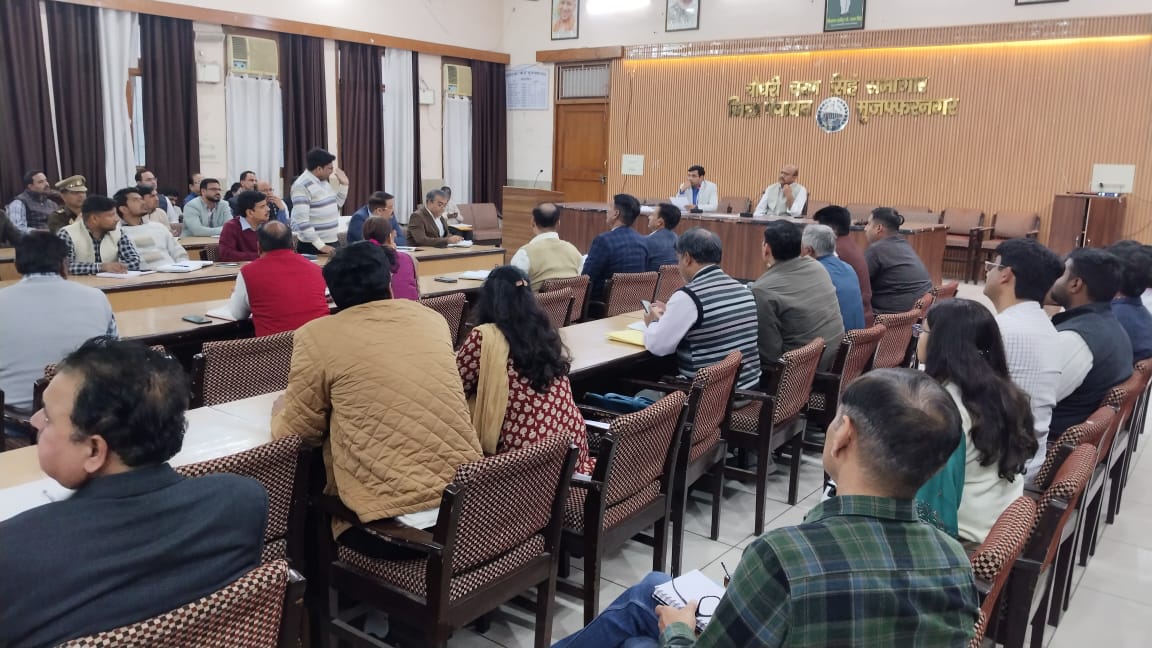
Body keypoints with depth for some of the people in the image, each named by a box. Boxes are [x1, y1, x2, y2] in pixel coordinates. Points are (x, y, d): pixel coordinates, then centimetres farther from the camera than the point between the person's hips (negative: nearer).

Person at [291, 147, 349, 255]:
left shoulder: (324, 181, 10)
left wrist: (344, 184, 11)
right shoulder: (301, 186, -16)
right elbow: (301, 221, -22)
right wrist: (320, 245, -24)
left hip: (333, 242, 8)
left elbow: (336, 205, 23)